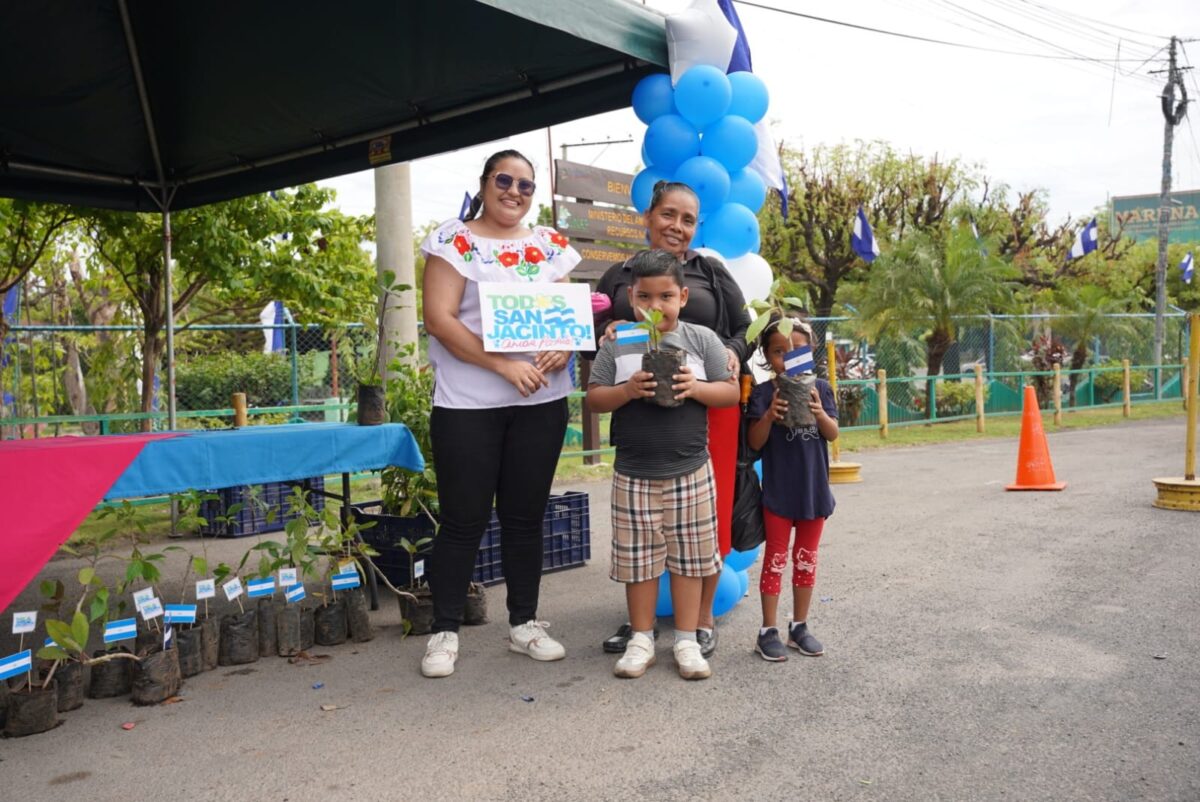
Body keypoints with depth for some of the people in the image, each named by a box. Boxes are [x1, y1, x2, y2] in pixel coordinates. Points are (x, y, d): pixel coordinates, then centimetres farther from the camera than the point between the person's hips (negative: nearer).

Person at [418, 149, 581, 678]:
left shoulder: (553, 246, 12)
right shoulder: (454, 241, -2)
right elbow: (439, 319, -11)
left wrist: (565, 346, -11)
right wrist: (504, 365, -19)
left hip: (541, 401, 4)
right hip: (467, 404, -4)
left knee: (525, 516, 11)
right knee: (464, 520, 1)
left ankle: (524, 623, 23)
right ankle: (444, 631, 15)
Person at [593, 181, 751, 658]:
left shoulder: (713, 273, 10)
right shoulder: (618, 277, 12)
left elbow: (744, 330, 8)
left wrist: (733, 352, -13)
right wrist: (608, 334, -9)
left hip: (709, 408, -1)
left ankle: (703, 620, 18)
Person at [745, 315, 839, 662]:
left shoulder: (820, 388, 1)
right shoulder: (763, 393, -7)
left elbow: (833, 434, -2)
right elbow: (755, 442, -11)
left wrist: (820, 413, -21)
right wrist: (769, 416, -28)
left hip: (814, 487, 3)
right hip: (778, 490, -3)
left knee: (806, 558, 14)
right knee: (776, 558, 5)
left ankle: (799, 626, 27)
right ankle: (768, 630, 13)